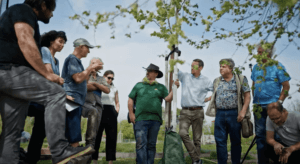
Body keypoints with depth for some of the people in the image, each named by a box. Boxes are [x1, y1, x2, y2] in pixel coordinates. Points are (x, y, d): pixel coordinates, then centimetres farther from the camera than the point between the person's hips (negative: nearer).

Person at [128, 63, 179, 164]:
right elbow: (130, 100, 12)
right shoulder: (139, 85, 14)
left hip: (155, 119, 1)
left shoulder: (161, 87, 14)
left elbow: (168, 99, 2)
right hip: (140, 119, -1)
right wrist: (131, 114, 1)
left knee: (151, 145, 7)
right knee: (141, 144, -9)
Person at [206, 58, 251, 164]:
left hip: (234, 113, -3)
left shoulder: (240, 79, 2)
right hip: (220, 114, 3)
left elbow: (247, 96, -1)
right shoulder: (216, 81, 14)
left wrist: (243, 111, -10)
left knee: (235, 141, 7)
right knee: (220, 141, 5)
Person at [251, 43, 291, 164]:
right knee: (260, 135, 9)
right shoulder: (256, 67, 11)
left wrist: (279, 102, -10)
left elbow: (286, 86, -5)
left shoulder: (277, 67, -4)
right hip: (258, 107, 5)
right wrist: (255, 100, 9)